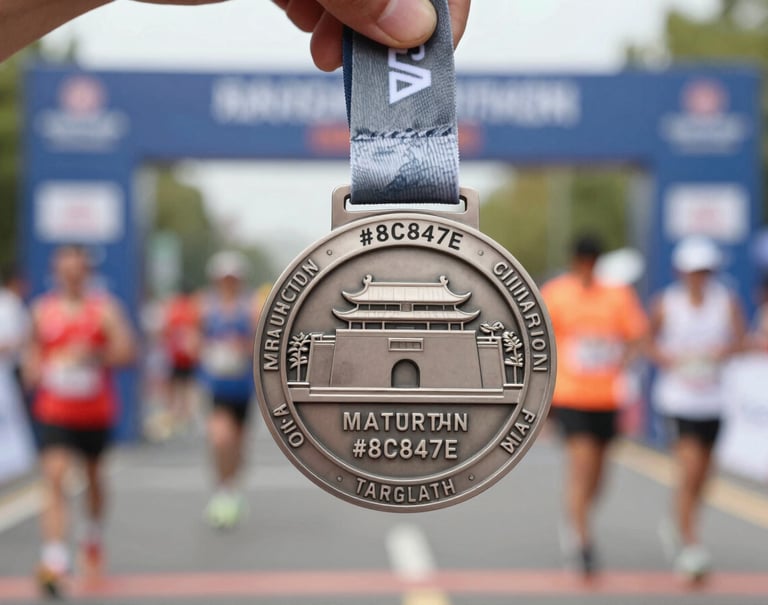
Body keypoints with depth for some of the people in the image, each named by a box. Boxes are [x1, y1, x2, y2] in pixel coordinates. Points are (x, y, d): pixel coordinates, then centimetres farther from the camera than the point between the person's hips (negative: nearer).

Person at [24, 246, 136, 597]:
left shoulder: (104, 309, -3)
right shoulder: (42, 311, 4)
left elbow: (127, 352, -13)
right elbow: (33, 353, 18)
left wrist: (94, 355, -28)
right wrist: (36, 370, -2)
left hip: (96, 413, 0)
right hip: (54, 412, 0)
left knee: (94, 476, 18)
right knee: (55, 478, -16)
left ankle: (93, 534, 46)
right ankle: (54, 560, -23)